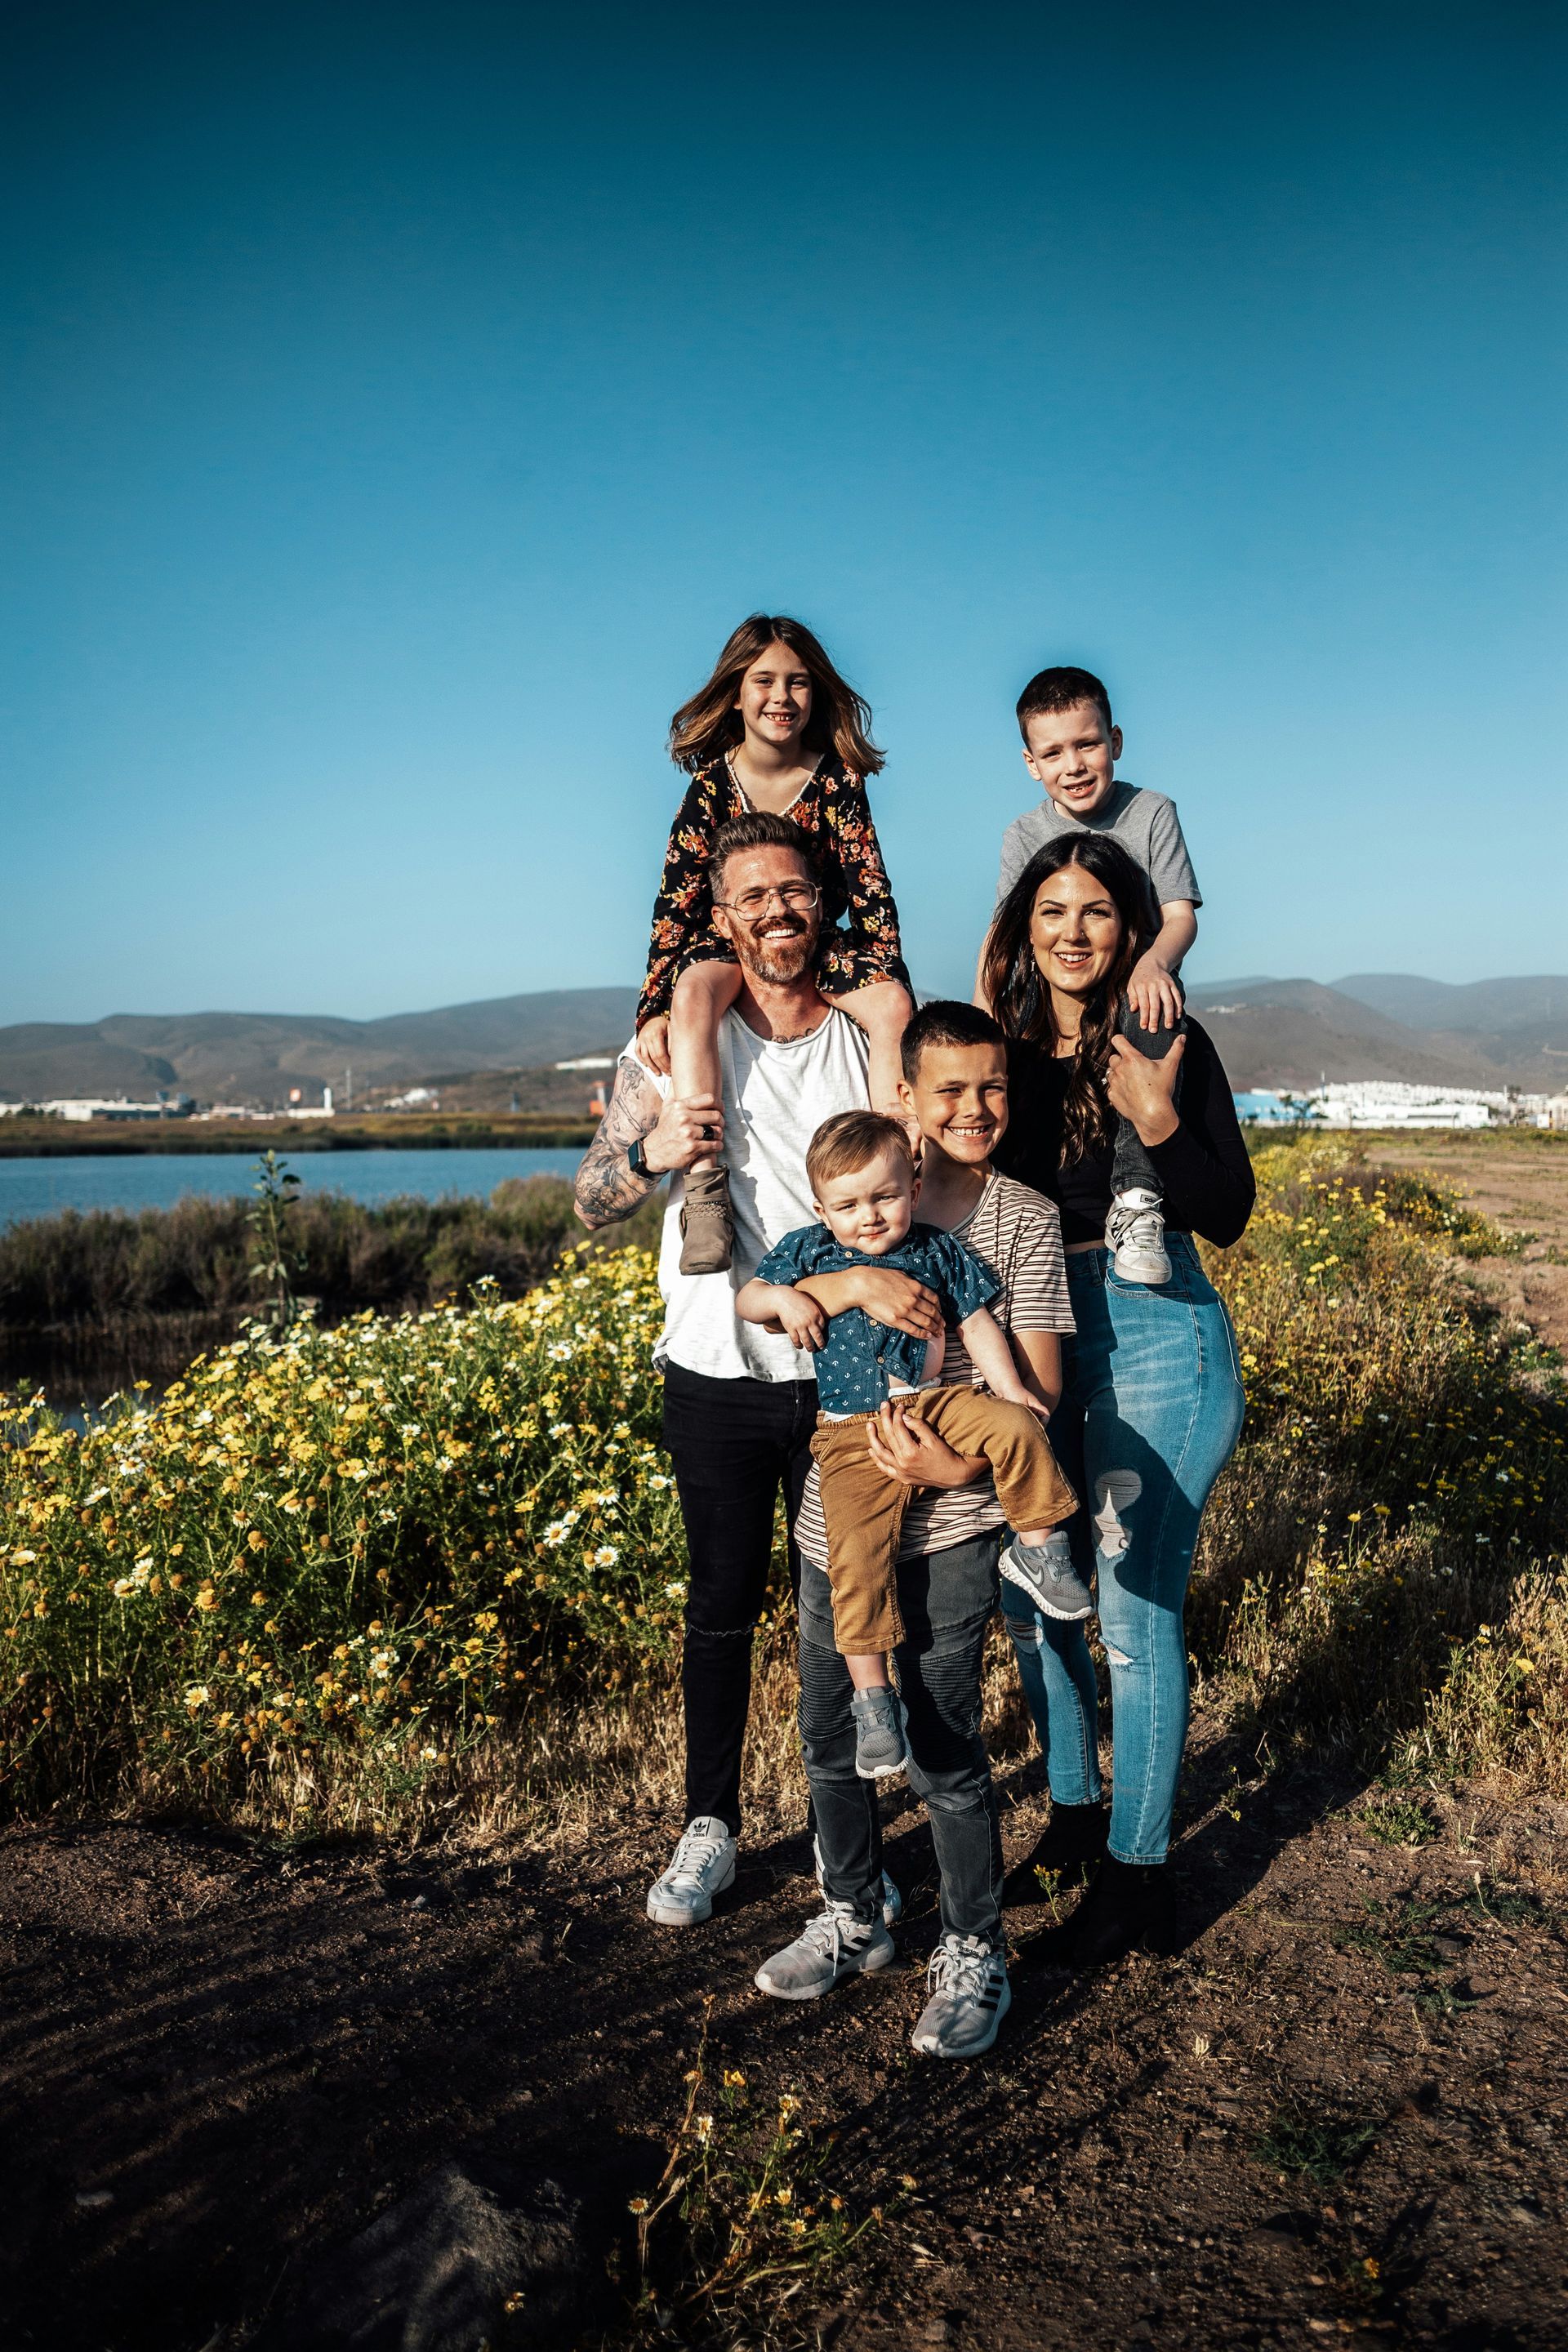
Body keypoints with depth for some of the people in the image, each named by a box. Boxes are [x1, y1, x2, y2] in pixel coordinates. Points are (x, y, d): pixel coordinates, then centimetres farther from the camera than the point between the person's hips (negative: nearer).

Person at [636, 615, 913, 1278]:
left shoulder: (838, 778, -5)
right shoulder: (711, 783, -7)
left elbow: (871, 889, -6)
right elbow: (676, 898, -10)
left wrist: (889, 983, -20)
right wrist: (654, 1008, -20)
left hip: (822, 944, 2)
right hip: (727, 943, -1)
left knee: (894, 1005, -29)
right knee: (694, 992, -36)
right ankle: (705, 1192, -45)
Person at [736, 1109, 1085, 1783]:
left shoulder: (937, 1251, 7)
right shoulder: (806, 1252, 6)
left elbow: (978, 1323, 10)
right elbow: (746, 1298, 12)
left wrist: (1009, 1389, -1)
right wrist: (782, 1298, -10)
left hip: (935, 1403, 2)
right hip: (854, 1434, -1)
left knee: (1015, 1427, -26)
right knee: (857, 1554, -16)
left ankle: (1037, 1547, -2)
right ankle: (871, 1695, -5)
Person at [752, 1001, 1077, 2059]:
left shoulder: (1024, 1218, -3)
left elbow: (1039, 1385, -6)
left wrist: (965, 1464, -22)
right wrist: (856, 1279, -21)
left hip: (951, 1527, -4)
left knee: (943, 1749, 0)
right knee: (831, 1736, 16)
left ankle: (974, 1956, 23)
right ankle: (853, 1919, 39)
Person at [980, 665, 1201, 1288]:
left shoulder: (1152, 813, 2)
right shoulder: (1025, 835, 7)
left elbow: (1181, 916, -6)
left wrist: (1153, 962, -32)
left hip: (1135, 990, -2)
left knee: (1153, 1001, -38)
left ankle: (1135, 1197, -40)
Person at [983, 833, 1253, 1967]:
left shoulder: (1169, 1045, -7)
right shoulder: (1007, 1047, 4)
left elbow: (1229, 1213, -11)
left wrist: (1159, 1121, -24)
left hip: (1154, 1341, -5)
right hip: (1035, 1339, 5)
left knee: (1137, 1614, 1)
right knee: (1031, 1594, 14)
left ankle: (1139, 1864, 19)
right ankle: (1075, 1809, 36)